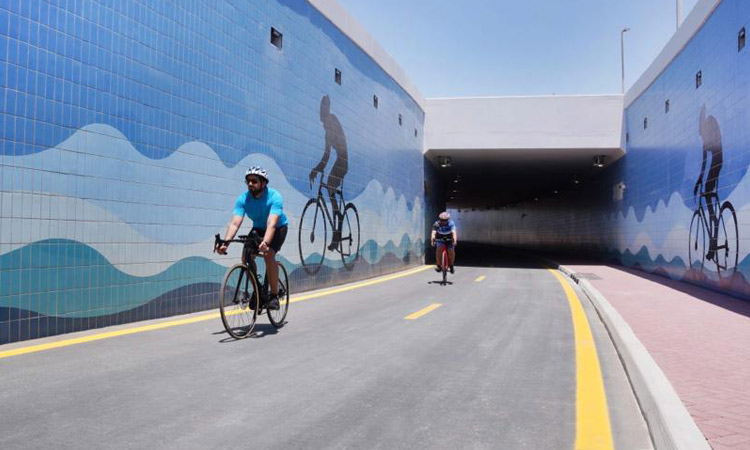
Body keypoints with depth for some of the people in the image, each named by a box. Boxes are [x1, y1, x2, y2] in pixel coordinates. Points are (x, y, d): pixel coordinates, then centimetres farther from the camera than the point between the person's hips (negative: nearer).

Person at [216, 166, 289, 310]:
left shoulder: (274, 197, -30)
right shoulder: (243, 198, -19)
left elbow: (271, 224, -43)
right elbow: (235, 223, -28)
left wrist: (265, 242, -60)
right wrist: (225, 242, -45)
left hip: (278, 228, -4)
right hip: (258, 228, 4)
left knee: (268, 254, -29)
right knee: (246, 256, -17)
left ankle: (274, 295, -16)